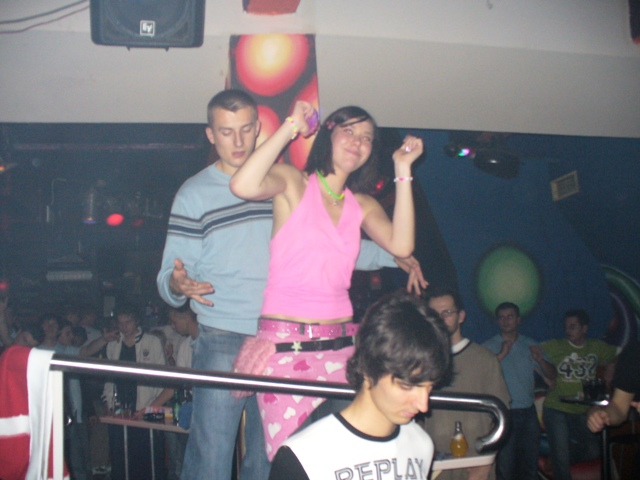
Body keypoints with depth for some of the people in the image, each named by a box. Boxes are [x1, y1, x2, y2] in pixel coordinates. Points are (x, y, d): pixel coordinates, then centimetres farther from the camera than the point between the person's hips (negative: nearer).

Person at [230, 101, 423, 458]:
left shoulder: (362, 205, 15)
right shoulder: (293, 182, 1)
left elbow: (401, 245, -3)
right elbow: (243, 186, -21)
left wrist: (403, 171, -1)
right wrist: (291, 127, -14)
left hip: (341, 346, 5)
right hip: (284, 346, -5)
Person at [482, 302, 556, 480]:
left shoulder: (530, 345, 12)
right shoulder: (489, 347, 0)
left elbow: (551, 375, 10)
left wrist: (540, 360, -8)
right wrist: (501, 354, -20)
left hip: (528, 412, 4)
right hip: (504, 413, -4)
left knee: (530, 465, 9)